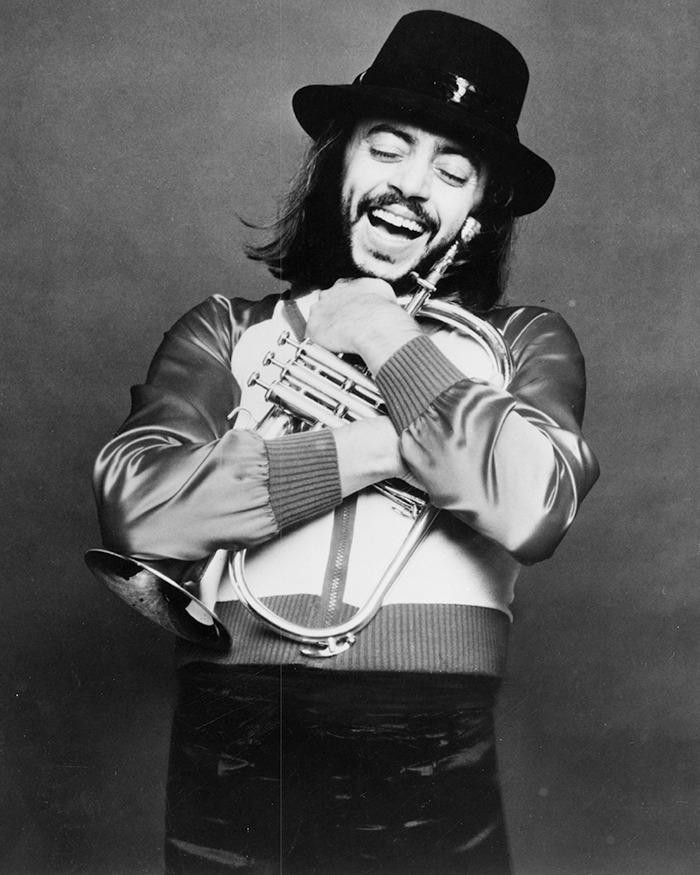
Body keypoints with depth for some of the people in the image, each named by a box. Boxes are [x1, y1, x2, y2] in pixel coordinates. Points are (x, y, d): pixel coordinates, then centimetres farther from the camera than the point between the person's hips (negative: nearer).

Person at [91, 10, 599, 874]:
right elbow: (136, 510, -9)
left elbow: (532, 510, -13)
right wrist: (383, 446, -11)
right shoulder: (226, 333, 8)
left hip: (433, 796, 0)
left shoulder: (524, 343, 7)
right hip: (232, 781, 1)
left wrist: (386, 339, -4)